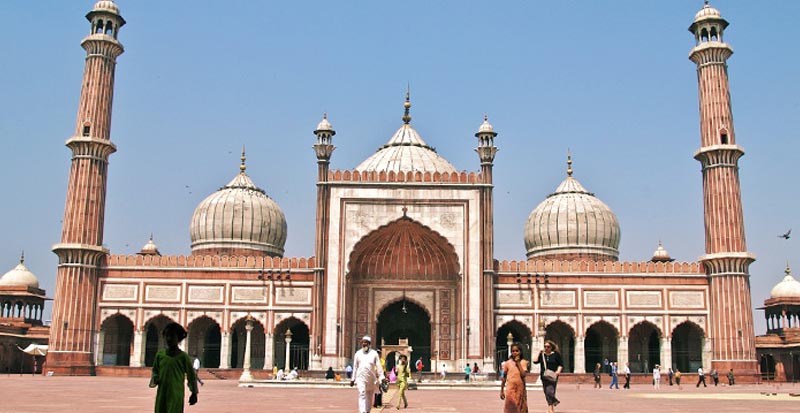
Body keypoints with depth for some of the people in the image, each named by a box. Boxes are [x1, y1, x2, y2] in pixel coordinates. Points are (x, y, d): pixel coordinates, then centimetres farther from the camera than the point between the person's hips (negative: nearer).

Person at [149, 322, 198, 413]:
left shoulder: (183, 356, -4)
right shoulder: (160, 355, 6)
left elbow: (191, 375, 3)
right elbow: (155, 371, 18)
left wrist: (194, 393, 3)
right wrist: (155, 379, -4)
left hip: (176, 396, -4)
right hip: (161, 395, 4)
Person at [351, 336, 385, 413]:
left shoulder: (374, 353, 5)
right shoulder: (358, 353, 8)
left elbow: (378, 366, 1)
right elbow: (355, 367, 14)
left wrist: (381, 378, -8)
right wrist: (353, 379, 14)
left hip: (371, 378, 1)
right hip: (361, 378, -1)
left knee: (370, 396, 10)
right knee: (362, 394, -18)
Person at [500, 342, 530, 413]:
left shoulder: (523, 362, 1)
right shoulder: (508, 363, 2)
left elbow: (523, 375, -14)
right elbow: (504, 377, 6)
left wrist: (518, 363, -13)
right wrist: (501, 391, 6)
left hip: (520, 389, 1)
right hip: (510, 389, -1)